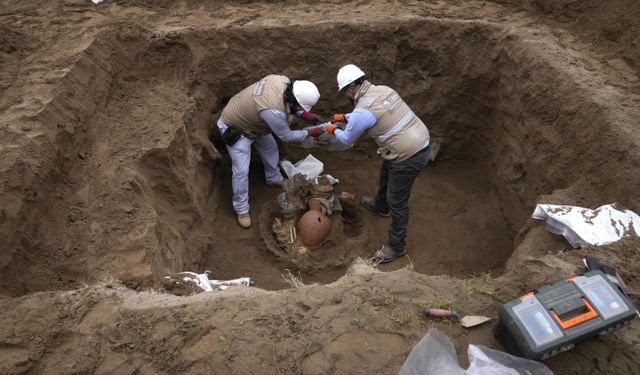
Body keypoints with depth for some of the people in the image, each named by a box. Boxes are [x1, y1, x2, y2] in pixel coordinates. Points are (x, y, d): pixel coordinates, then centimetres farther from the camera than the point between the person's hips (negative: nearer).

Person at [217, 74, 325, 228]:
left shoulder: (283, 80, -22)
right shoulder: (273, 112, -43)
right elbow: (286, 136, -23)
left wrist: (304, 114, -6)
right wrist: (309, 133, -10)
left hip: (248, 117, 9)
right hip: (234, 129, -9)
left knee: (270, 148, 22)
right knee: (241, 170, -6)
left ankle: (274, 178, 47)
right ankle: (241, 209, 13)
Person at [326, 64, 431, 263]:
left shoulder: (362, 111, -21)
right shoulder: (382, 90, 5)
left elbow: (348, 139, -2)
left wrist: (334, 130, 19)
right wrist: (345, 117, 29)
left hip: (408, 157, -9)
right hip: (421, 142, 10)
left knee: (397, 201, 6)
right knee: (385, 175, 32)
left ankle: (396, 246, 23)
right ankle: (381, 206, 59)